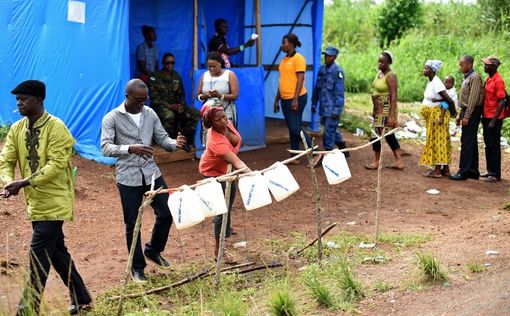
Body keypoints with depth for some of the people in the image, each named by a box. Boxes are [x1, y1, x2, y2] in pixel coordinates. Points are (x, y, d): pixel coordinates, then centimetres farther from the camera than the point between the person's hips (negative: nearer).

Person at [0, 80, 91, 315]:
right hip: (36, 201, 8)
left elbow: (56, 165, -22)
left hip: (53, 202, -8)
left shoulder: (55, 127, -15)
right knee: (56, 251, 15)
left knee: (39, 255, -10)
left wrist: (23, 183, -28)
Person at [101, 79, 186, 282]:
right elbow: (106, 147, -15)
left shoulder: (150, 114, 7)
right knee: (133, 224, 4)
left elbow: (162, 139, 9)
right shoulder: (112, 118, -7)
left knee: (166, 213, 5)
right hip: (128, 177, -4)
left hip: (151, 172, 4)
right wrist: (131, 148, -31)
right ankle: (137, 268, 19)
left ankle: (153, 251, 30)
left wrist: (175, 144, -15)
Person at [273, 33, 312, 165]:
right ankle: (294, 157, 14)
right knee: (291, 129, 9)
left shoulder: (298, 58, -10)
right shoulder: (284, 59, 14)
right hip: (285, 98, 8)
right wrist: (277, 100, 18)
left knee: (295, 128, -9)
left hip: (296, 98, -8)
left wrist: (295, 99, -22)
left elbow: (300, 79, -16)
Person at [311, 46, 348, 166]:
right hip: (324, 107, 8)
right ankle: (343, 149, 32)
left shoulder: (338, 71, -12)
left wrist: (337, 110, -17)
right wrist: (314, 103, 18)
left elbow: (339, 92, -14)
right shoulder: (321, 69, 10)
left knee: (329, 130, -6)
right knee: (332, 129, 17)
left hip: (332, 108, -8)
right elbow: (317, 88, 18)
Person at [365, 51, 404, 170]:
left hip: (386, 109, -9)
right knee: (389, 135, 11)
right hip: (379, 109, 9)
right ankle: (399, 161, 15)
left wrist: (392, 116, -24)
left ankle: (376, 161, 7)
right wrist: (374, 110, 19)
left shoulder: (391, 76, -16)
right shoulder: (379, 73, 10)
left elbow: (394, 96, -20)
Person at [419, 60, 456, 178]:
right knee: (442, 142, 10)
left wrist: (453, 113, -7)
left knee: (437, 141, -6)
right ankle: (445, 169, 15)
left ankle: (437, 170, -3)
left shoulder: (437, 83, -19)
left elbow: (449, 100, -18)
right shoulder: (430, 82, 9)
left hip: (437, 114, -9)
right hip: (431, 116, 9)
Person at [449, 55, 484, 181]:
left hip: (472, 112, -10)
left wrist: (467, 116, -21)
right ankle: (473, 171, 17)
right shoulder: (466, 77, 17)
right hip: (466, 112, 10)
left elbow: (473, 98, -19)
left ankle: (463, 171, -9)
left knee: (467, 142, -9)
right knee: (471, 142, 12)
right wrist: (460, 115, 19)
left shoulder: (475, 77, -13)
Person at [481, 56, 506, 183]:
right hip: (487, 117, 9)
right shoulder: (488, 79, 11)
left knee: (494, 146, -3)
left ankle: (495, 174, 3)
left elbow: (501, 102, -18)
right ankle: (490, 171, 23)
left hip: (494, 118, -9)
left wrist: (493, 121, -20)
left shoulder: (498, 81, -16)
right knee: (488, 145, 14)